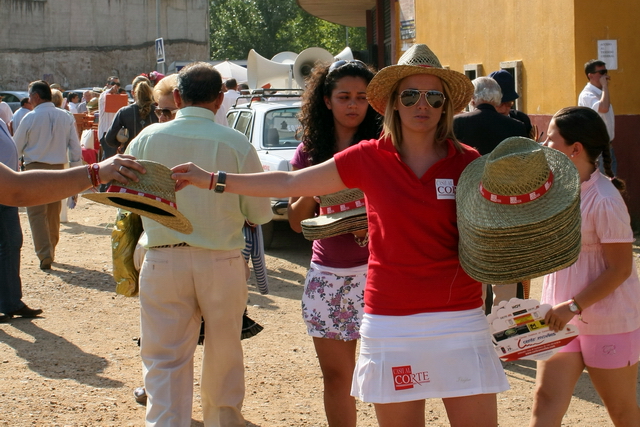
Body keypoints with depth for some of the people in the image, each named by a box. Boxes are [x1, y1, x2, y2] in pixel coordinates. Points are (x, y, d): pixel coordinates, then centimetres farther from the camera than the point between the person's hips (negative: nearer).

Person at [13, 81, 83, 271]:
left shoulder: (30, 118, -9)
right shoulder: (66, 117, 1)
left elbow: (17, 148, -1)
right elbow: (76, 147, 3)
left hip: (35, 168, -4)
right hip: (58, 168, 4)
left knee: (37, 213, -2)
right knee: (54, 213, 16)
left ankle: (45, 255, -14)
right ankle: (51, 252, 27)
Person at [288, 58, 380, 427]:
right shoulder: (309, 153, 8)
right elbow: (297, 221, 10)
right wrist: (312, 191, -10)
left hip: (373, 270, -3)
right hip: (326, 274, 3)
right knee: (336, 374, 10)